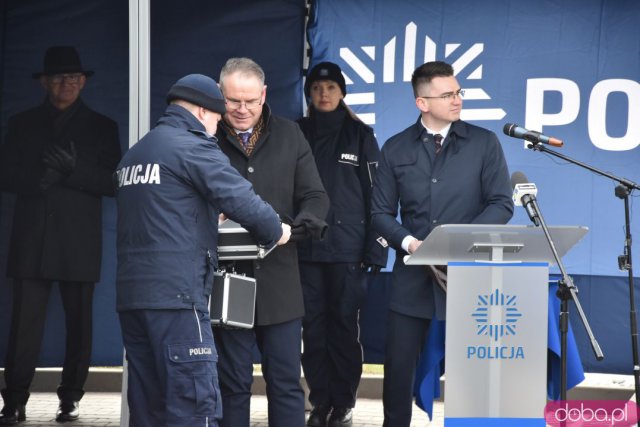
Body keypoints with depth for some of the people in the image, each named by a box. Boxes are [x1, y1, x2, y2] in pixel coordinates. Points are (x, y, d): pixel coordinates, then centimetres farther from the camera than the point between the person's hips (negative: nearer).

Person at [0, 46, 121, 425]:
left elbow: (114, 182, 0)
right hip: (32, 242, 0)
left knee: (78, 324, 3)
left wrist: (74, 171, -15)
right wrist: (39, 180, -13)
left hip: (79, 246, 0)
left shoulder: (102, 127, 9)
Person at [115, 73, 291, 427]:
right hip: (176, 293, -9)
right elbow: (241, 199, -12)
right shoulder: (193, 146, -6)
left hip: (131, 292, 9)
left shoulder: (134, 154, 19)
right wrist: (275, 231, 4)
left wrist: (207, 217, 25)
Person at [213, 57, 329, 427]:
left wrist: (301, 224, -15)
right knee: (232, 385, 7)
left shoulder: (289, 135, 9)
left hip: (279, 281, 2)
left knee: (287, 383, 7)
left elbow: (315, 197, 7)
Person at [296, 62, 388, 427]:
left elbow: (375, 196, 1)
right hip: (306, 247, 2)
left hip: (347, 248, -2)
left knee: (344, 326, 0)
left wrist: (375, 250, -6)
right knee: (313, 327, 2)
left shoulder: (360, 135, 5)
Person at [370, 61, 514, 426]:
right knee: (399, 365, 4)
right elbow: (381, 211, 6)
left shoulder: (484, 143, 2)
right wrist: (408, 242, -12)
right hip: (413, 274, 1)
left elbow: (501, 204, -2)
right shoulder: (396, 148, 6)